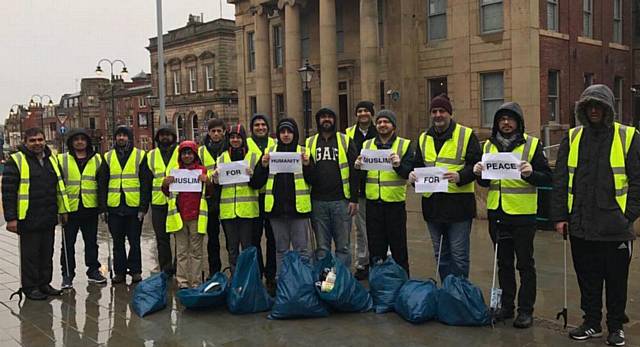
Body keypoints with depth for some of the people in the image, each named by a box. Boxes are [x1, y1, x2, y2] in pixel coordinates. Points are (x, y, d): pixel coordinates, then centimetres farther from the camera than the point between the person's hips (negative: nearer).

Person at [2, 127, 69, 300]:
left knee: (47, 253, 13)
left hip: (49, 218, 6)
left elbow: (59, 187, 20)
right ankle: (30, 287, 14)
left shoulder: (51, 159, 12)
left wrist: (62, 210, 17)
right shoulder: (17, 161, -7)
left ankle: (44, 283, 25)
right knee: (30, 254, 2)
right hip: (28, 219, -6)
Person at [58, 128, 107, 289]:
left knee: (91, 241, 11)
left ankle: (93, 270, 22)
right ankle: (67, 274, 15)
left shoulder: (97, 159, 8)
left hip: (90, 208, 1)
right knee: (68, 243, 6)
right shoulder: (62, 160, 3)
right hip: (70, 208, -1)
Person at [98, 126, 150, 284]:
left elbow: (145, 183, -1)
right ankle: (119, 272, 19)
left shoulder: (140, 156, 2)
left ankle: (135, 271, 16)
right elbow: (102, 184, 10)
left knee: (134, 241, 5)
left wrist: (143, 207, -8)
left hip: (134, 206, -2)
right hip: (114, 207, 3)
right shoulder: (108, 157, 10)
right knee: (117, 242, 10)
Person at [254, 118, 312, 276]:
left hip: (298, 207, -2)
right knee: (281, 249, 12)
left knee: (301, 248, 2)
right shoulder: (270, 151, 9)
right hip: (277, 207, 2)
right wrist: (263, 165, -11)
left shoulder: (303, 152, 4)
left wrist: (307, 165, -16)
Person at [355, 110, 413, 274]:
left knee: (398, 247, 7)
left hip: (395, 202, -3)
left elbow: (409, 173, -10)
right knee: (375, 248, 12)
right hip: (373, 202, 3)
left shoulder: (405, 145, 1)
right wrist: (358, 167, -10)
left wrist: (399, 165, -29)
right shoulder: (366, 145, 10)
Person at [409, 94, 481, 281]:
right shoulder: (424, 138, 13)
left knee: (459, 255, 2)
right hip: (432, 203, 5)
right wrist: (413, 175, -5)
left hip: (458, 203, -5)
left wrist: (459, 176, -25)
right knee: (440, 254, 15)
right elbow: (418, 165, 18)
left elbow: (476, 165, -7)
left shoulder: (467, 135, -2)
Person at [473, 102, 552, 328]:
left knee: (525, 263, 4)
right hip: (497, 213, 5)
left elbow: (547, 178, -6)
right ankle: (506, 305, 26)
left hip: (522, 214, -4)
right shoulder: (489, 146, 9)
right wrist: (479, 174, -6)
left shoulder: (532, 145, -4)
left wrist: (530, 173, -25)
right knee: (503, 262, 14)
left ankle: (526, 310, 14)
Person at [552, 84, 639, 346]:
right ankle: (591, 323, 28)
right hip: (581, 225, 3)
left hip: (614, 226, -2)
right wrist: (559, 216, 1)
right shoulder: (573, 138, 7)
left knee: (616, 280, 10)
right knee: (587, 278, 13)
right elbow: (560, 180, 6)